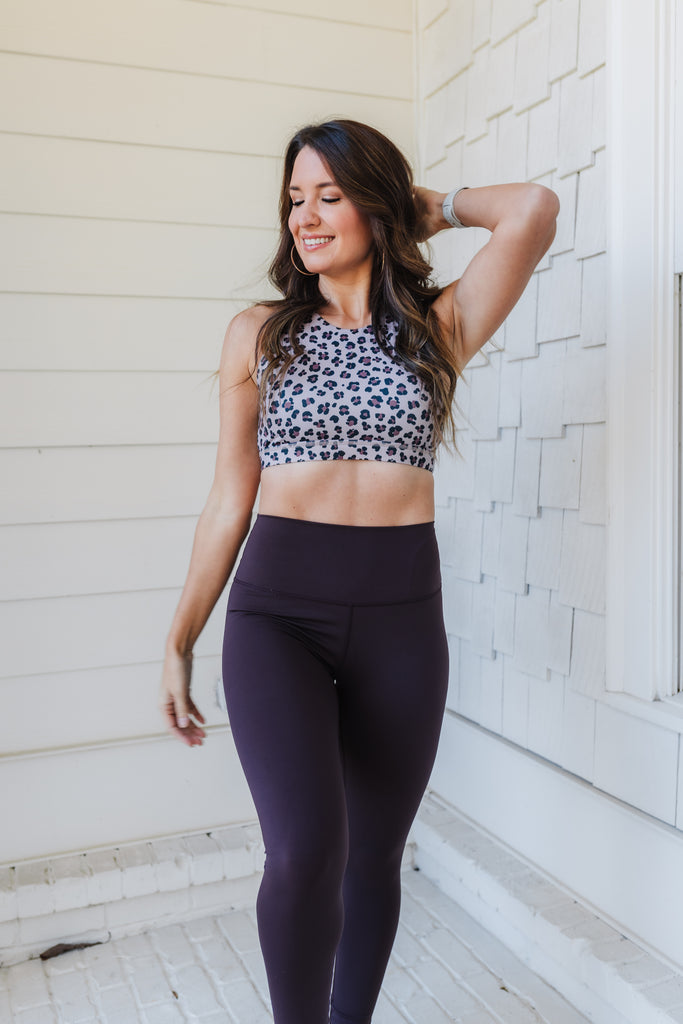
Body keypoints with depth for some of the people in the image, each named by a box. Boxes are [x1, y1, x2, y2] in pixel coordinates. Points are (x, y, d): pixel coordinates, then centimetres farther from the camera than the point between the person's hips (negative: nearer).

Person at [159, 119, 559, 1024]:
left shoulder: (438, 328, 5)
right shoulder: (259, 335, 6)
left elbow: (535, 210, -9)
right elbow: (229, 500, 7)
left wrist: (430, 207, 8)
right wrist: (180, 642, 8)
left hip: (400, 618, 1)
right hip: (277, 610, -1)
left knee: (372, 857, 12)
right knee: (305, 849, -18)